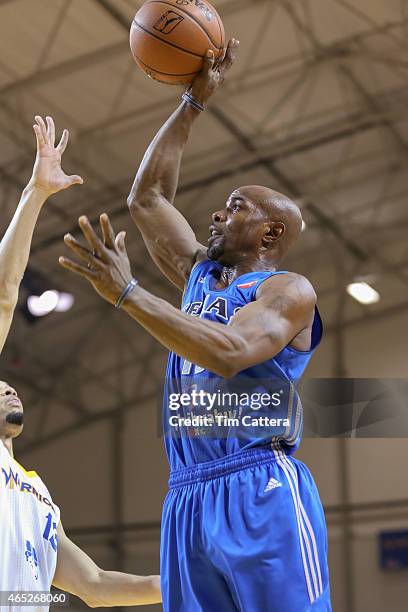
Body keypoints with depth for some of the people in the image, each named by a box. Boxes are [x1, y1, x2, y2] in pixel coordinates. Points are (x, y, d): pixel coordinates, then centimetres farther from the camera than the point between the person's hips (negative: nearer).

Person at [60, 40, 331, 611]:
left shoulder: (290, 290, 1)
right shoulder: (200, 275, 23)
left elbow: (228, 353, -18)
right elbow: (146, 196, 26)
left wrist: (126, 292, -19)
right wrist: (194, 101, 23)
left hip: (262, 494, -7)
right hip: (187, 499, 7)